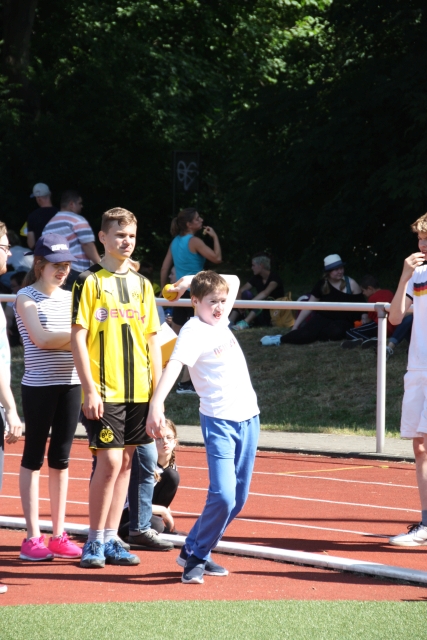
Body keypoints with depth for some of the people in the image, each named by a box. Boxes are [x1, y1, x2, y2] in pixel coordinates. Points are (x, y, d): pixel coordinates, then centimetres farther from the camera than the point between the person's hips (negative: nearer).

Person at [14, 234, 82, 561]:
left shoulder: (70, 297, 12)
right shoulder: (26, 298, -4)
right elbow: (40, 338, -16)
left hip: (70, 384, 5)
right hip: (38, 386, -5)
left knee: (61, 458, 9)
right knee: (34, 457, 1)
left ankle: (59, 535, 14)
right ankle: (33, 537, 3)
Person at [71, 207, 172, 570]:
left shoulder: (142, 285, 13)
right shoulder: (90, 282, -3)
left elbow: (152, 339, 15)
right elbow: (78, 337, -6)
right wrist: (90, 389, -13)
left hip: (139, 391, 5)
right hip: (105, 391, -5)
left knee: (126, 461, 6)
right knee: (110, 461, -10)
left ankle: (111, 540, 13)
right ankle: (95, 541, 1)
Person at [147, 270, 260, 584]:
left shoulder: (220, 320, 10)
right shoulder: (193, 332, -12)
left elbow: (234, 280, 27)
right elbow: (174, 365, -28)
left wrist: (194, 279, 12)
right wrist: (156, 404, -43)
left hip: (248, 418, 8)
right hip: (219, 421, -8)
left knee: (238, 498, 8)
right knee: (223, 496, -17)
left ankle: (197, 550, 20)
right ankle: (194, 556, -1)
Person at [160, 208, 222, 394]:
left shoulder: (175, 242, 11)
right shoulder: (194, 242, -11)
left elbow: (164, 269, 11)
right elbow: (217, 258, -16)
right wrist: (215, 237, -4)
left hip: (179, 292, 8)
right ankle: (185, 383, -9)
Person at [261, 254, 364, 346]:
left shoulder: (351, 284, -4)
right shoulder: (322, 285, 1)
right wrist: (295, 326, 0)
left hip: (343, 322, -1)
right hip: (322, 318, 1)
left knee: (336, 331, -39)